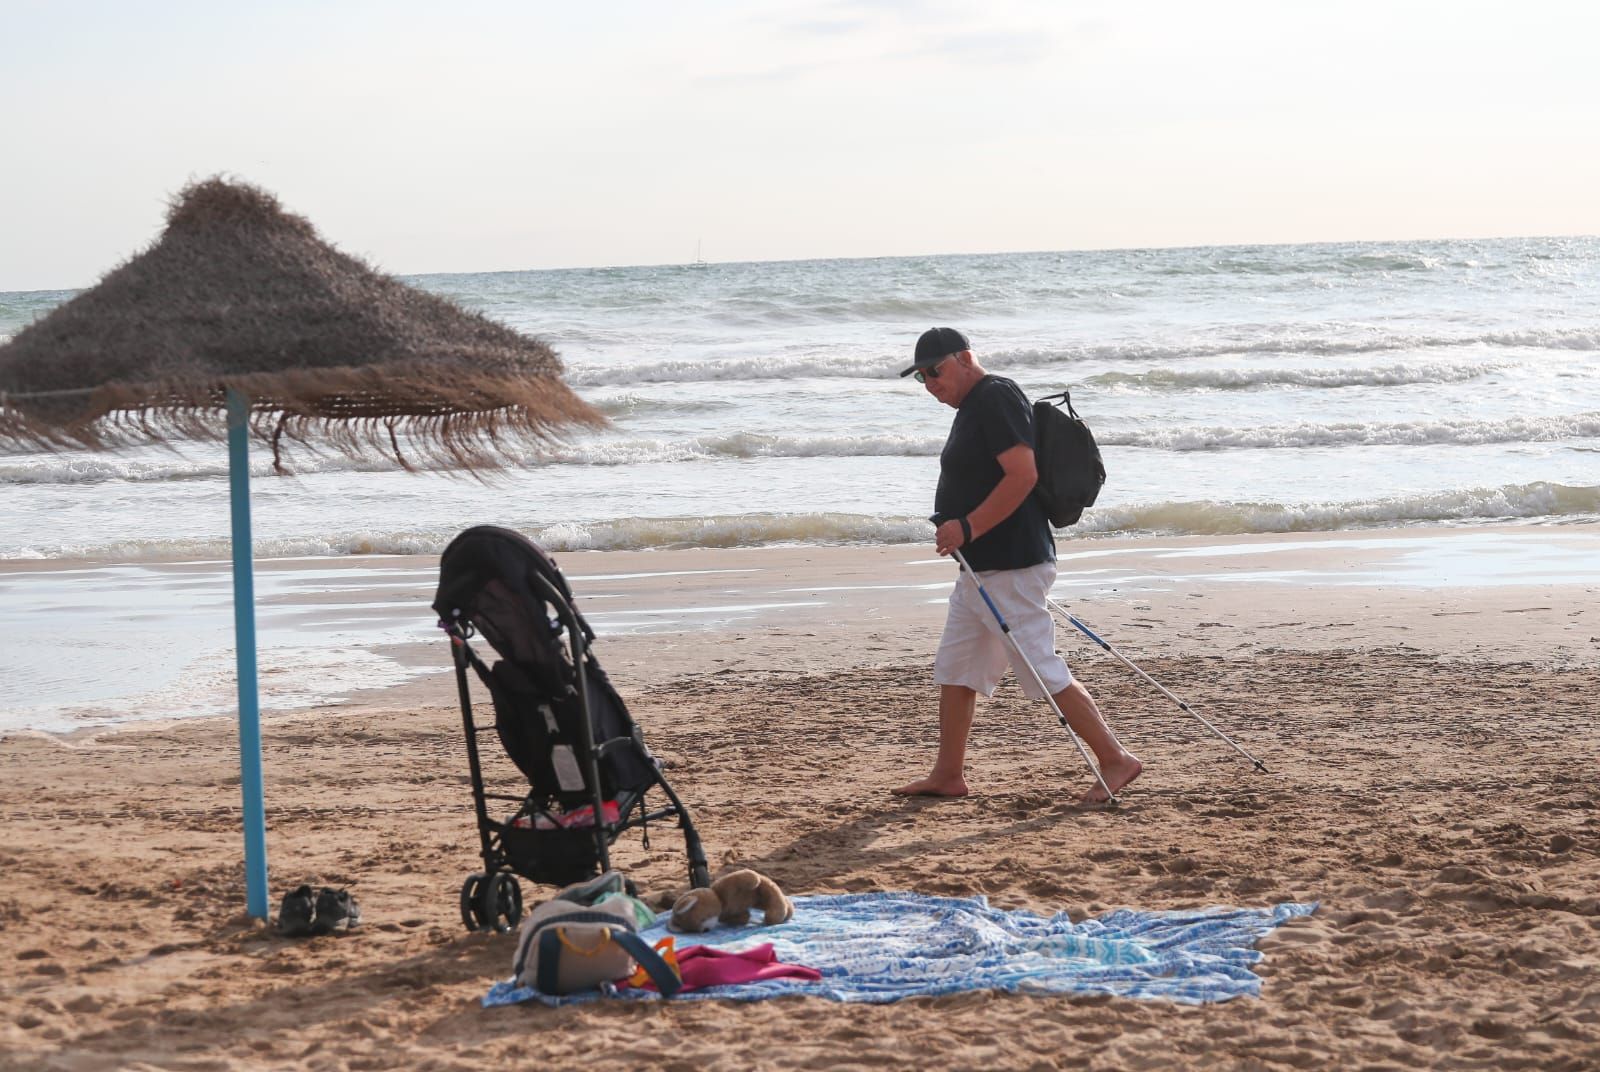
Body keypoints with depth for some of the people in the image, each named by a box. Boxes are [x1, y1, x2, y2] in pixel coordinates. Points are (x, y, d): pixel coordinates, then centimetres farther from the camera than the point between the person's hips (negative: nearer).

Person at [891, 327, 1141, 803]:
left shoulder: (996, 397, -15)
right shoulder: (974, 406, 17)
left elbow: (1023, 475, -24)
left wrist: (967, 528, -24)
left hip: (1011, 567, -11)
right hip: (980, 568, 11)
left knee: (1044, 670, -9)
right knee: (953, 671, 13)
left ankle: (1116, 760, -3)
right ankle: (948, 775, 20)